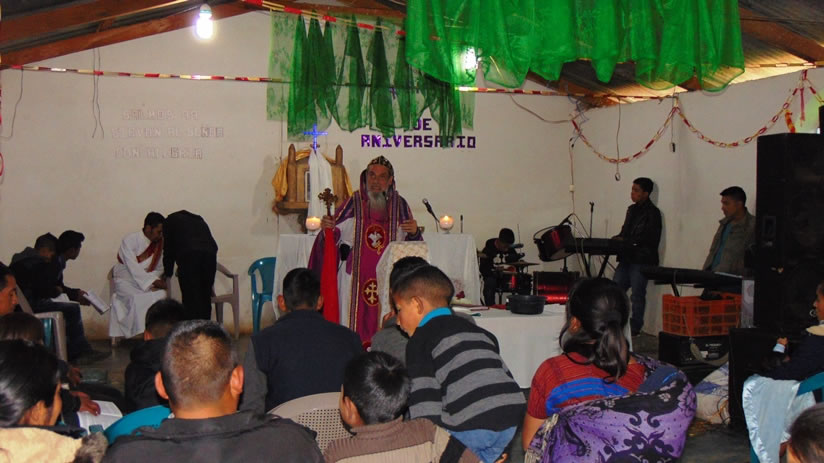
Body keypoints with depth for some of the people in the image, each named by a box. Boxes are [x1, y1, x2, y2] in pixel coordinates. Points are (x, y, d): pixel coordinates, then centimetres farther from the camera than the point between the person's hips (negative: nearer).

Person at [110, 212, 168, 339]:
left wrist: (158, 280, -12)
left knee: (161, 294, -25)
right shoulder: (129, 240, -17)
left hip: (148, 280, 5)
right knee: (139, 298, -34)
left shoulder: (159, 243, 0)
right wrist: (153, 281, -28)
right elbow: (134, 269, -23)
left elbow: (159, 269, 9)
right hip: (125, 280, -4)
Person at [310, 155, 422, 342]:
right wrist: (327, 228, -19)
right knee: (357, 323, -2)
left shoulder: (400, 205, 8)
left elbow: (412, 246, 11)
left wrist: (414, 232, -9)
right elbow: (332, 237, 1)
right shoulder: (354, 204, 3)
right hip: (357, 278, -1)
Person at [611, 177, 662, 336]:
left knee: (637, 295, -3)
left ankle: (635, 329, 5)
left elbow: (650, 239, -15)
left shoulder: (652, 213, -8)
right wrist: (618, 238, 2)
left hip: (642, 260, -8)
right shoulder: (632, 210, 17)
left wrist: (625, 241, -18)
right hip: (627, 258, 8)